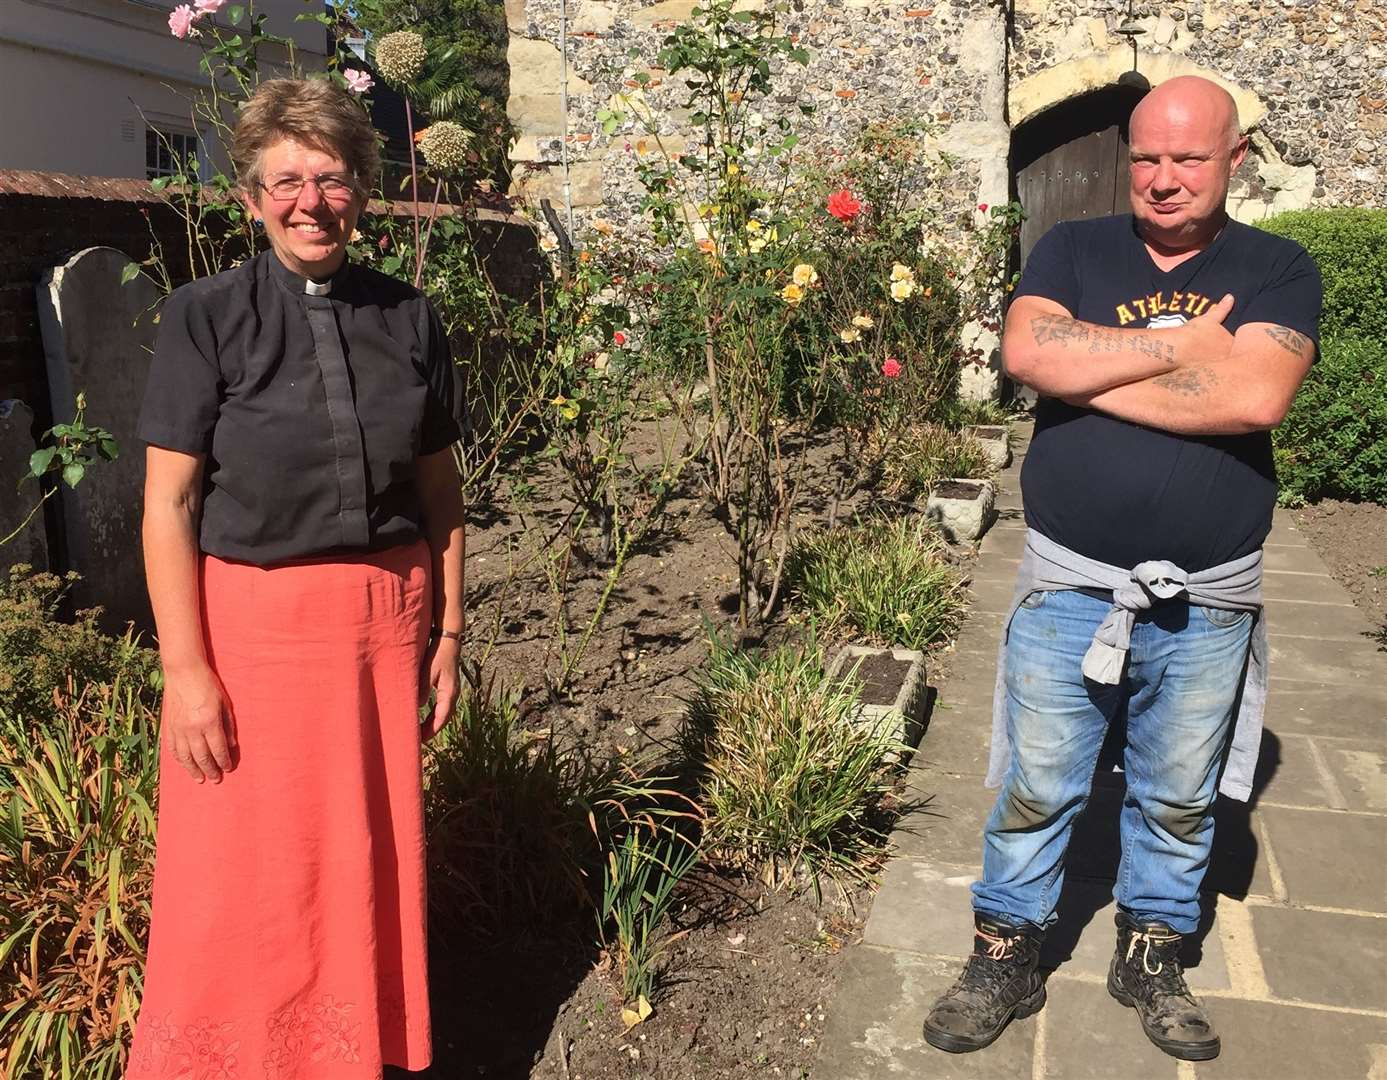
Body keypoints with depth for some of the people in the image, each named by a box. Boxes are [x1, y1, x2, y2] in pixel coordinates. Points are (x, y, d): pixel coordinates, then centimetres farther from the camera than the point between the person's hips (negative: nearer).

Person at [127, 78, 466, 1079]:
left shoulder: (408, 318, 4)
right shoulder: (207, 317, -4)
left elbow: (440, 489, 9)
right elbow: (169, 503, -7)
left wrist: (448, 632, 6)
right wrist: (186, 669, -11)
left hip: (388, 621, 3)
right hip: (254, 624, -2)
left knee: (373, 861, 13)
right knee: (249, 881, 6)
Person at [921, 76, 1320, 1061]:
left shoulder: (1278, 271, 0)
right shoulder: (1073, 251, 4)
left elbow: (1256, 395, -20)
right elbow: (1027, 353, -16)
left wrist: (1091, 373, -15)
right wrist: (1178, 347, -14)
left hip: (1206, 601, 1)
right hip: (1069, 585, 0)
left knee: (1180, 799, 16)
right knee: (1035, 790, 9)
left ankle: (1153, 956, 37)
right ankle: (1007, 959, 27)